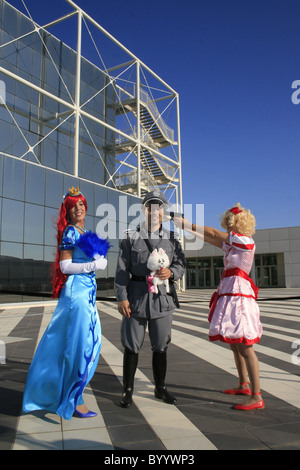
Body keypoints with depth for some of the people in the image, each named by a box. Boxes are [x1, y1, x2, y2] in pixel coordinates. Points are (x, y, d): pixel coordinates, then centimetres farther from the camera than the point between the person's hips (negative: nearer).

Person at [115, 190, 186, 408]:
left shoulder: (171, 238, 8)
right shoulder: (131, 237, 2)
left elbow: (181, 264, 7)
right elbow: (122, 269, -2)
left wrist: (171, 272, -16)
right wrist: (121, 297, -9)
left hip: (162, 296, 2)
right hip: (136, 295, -2)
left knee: (160, 346, 13)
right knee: (132, 346, 5)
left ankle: (160, 388, 31)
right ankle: (128, 390, 22)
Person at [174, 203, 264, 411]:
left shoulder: (246, 241, -12)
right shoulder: (234, 244, 14)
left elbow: (214, 234, -9)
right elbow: (212, 240, 22)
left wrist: (188, 225, -2)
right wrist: (190, 229, 21)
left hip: (238, 296, -10)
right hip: (230, 295, 10)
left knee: (244, 346, -8)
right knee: (235, 344, 18)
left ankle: (256, 397, -1)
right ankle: (244, 385, 32)